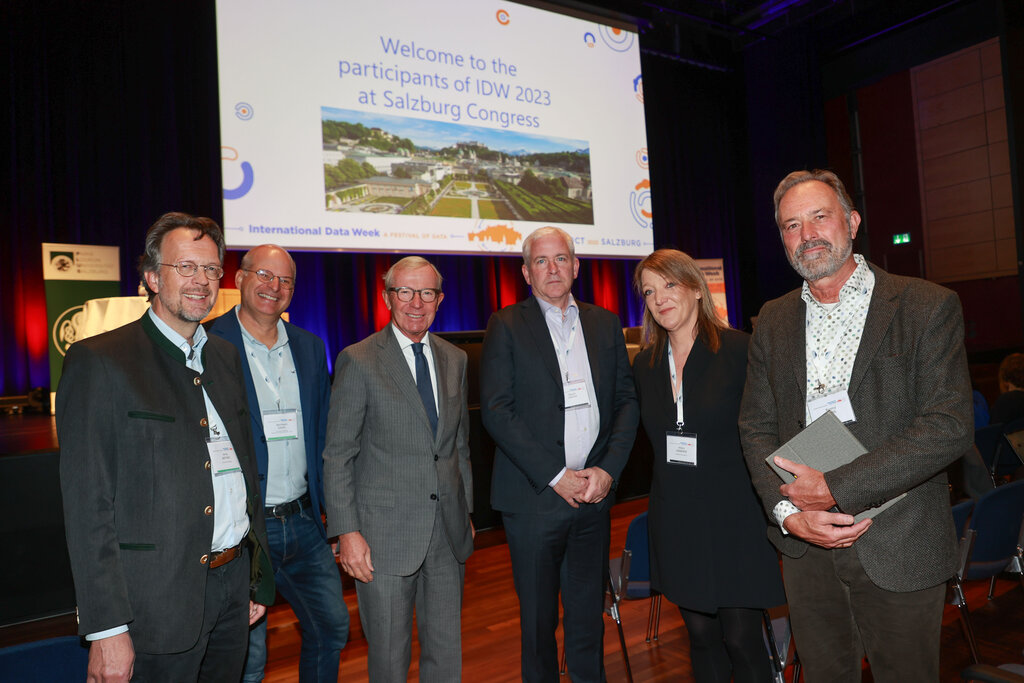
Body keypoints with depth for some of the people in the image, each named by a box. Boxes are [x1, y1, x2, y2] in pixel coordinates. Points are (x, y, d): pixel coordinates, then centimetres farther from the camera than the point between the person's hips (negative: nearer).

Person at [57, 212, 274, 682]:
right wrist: (106, 629, -15)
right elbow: (87, 504, -13)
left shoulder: (224, 357, 9)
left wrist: (257, 577, 14)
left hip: (232, 583, 6)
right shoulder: (98, 362, -10)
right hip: (159, 600, -6)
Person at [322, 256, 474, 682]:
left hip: (449, 533, 5)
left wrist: (466, 511, 14)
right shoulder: (358, 361, -7)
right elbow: (337, 456, -7)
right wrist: (347, 532, -12)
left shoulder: (455, 360, 9)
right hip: (386, 535, -4)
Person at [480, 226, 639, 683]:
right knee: (538, 620, 10)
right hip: (535, 494, -3)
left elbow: (627, 400, 9)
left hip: (594, 492, 3)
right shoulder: (506, 326, -2)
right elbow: (496, 410, -10)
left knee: (589, 615, 15)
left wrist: (608, 468, -4)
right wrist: (555, 475, -13)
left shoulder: (605, 324, 10)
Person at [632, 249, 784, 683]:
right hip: (676, 522, 5)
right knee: (701, 635, 15)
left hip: (734, 517, -4)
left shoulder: (740, 350, -10)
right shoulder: (645, 365, 6)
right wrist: (666, 491, 8)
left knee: (741, 638, 4)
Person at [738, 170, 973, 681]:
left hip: (899, 550, -3)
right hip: (805, 545, 3)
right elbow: (756, 427, 4)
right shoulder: (773, 321, 6)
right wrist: (788, 512, -10)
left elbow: (950, 426, -15)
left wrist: (836, 488, -19)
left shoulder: (927, 306, -7)